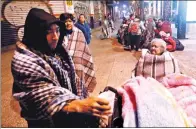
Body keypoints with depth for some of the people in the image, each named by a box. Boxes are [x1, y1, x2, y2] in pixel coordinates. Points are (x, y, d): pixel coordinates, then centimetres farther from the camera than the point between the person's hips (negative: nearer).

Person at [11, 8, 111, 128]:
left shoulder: (57, 50, -3)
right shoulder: (23, 61, -24)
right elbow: (45, 95, -35)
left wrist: (81, 100, 4)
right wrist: (80, 105, -50)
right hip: (49, 121, -6)